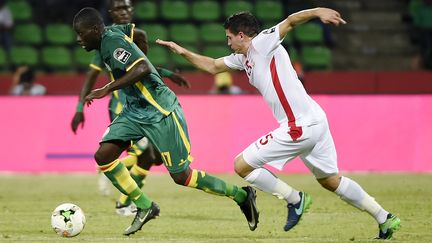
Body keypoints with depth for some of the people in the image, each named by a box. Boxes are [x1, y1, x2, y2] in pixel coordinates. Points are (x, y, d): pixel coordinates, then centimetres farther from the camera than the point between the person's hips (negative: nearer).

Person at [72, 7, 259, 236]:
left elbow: (143, 69, -33)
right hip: (134, 112, 9)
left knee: (181, 176, -4)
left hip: (159, 112, -9)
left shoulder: (113, 42, -20)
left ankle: (241, 195, 13)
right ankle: (145, 207, 6)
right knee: (103, 156, -6)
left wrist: (107, 89, -31)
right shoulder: (105, 43, 9)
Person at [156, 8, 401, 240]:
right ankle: (386, 219, 20)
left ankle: (295, 199, 3)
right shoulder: (243, 58, 18)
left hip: (300, 128, -10)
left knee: (242, 166, -1)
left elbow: (291, 21, -22)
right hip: (316, 122, 10)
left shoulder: (262, 43, -7)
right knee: (330, 180, 20)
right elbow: (212, 66, 32)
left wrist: (317, 12, -39)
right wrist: (183, 51, 26)